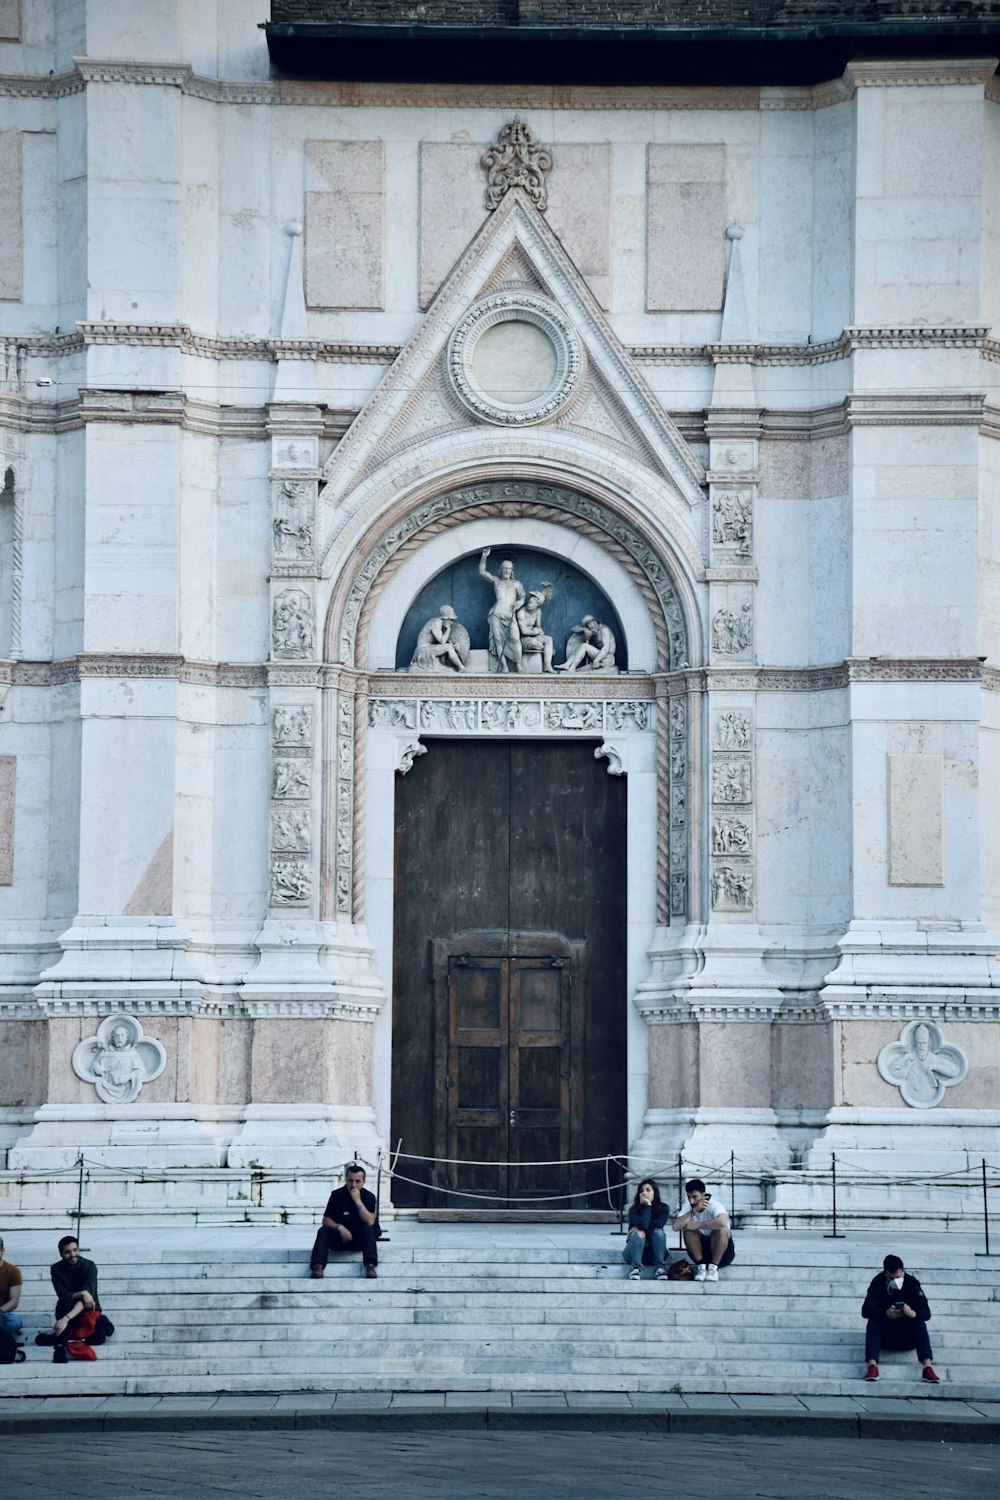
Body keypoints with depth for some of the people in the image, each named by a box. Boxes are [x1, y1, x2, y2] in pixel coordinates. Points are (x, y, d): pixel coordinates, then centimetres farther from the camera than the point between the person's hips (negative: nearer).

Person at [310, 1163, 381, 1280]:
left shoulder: (369, 1197, -7)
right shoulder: (337, 1195, -3)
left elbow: (370, 1222, -21)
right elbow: (326, 1220, -4)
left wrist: (358, 1201, -26)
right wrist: (339, 1227, -24)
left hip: (360, 1239, -1)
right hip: (339, 1237, 1)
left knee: (368, 1229, -32)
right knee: (323, 1230, -26)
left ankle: (370, 1266, -48)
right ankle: (318, 1266, -44)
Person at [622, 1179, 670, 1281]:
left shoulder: (662, 1208, -6)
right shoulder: (634, 1210, -12)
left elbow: (660, 1223, -25)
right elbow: (643, 1224, -31)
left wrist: (638, 1228, -22)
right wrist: (648, 1206, -24)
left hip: (653, 1253, 1)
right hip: (635, 1251, -1)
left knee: (658, 1232, -26)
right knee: (637, 1234, -30)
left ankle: (660, 1267, -28)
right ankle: (635, 1267, -34)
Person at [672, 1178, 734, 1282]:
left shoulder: (714, 1206, -20)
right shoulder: (688, 1208, -4)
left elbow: (722, 1222, -44)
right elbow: (676, 1226, -22)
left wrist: (697, 1225, -33)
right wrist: (694, 1211, -27)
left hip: (723, 1253, -4)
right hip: (702, 1252, 4)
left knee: (721, 1229, -33)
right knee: (688, 1228, -20)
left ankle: (713, 1268, -21)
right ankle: (701, 1266, -15)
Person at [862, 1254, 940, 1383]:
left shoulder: (912, 1283, -7)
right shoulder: (878, 1283, -8)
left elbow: (926, 1313, -16)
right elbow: (866, 1310, -20)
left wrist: (913, 1313, -41)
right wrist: (886, 1314, -40)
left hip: (908, 1337, 0)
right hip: (884, 1337, 0)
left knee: (920, 1323, -27)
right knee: (873, 1322, -28)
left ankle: (928, 1366, -42)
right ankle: (872, 1365, -44)